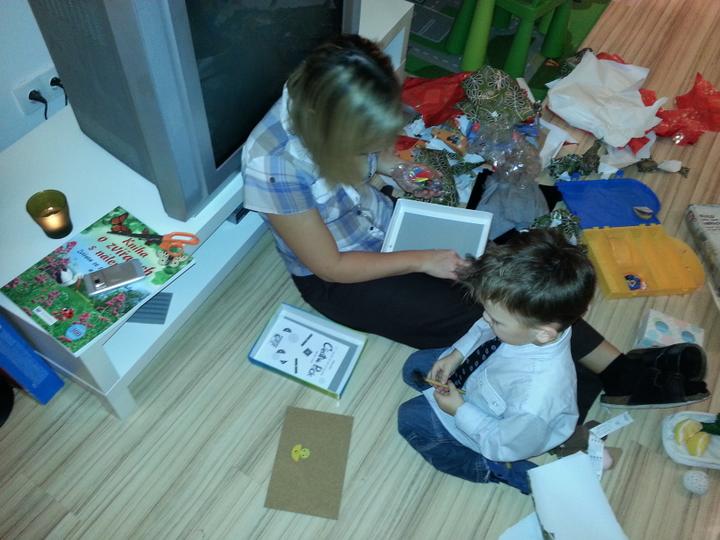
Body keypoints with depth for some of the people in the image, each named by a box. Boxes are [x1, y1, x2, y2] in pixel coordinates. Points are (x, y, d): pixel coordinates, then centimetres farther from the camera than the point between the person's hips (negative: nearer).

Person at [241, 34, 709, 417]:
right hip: (335, 280, -6)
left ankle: (621, 368, -4)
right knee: (474, 315, -15)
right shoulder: (275, 165, -32)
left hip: (380, 220, 6)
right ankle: (623, 385, -2)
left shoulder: (333, 102, -15)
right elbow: (331, 266, -23)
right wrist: (422, 260, -20)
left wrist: (394, 165, -11)